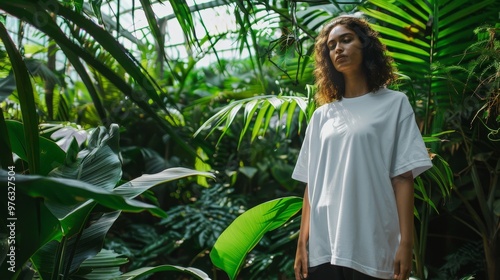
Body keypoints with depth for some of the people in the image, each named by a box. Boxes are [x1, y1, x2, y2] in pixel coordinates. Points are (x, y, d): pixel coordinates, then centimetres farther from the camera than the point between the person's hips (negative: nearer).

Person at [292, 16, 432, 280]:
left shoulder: (395, 103, 6)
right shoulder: (322, 115, 14)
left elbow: (403, 177, -2)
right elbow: (311, 183, 10)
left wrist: (406, 243, -9)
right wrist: (302, 243, 3)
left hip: (371, 249, -2)